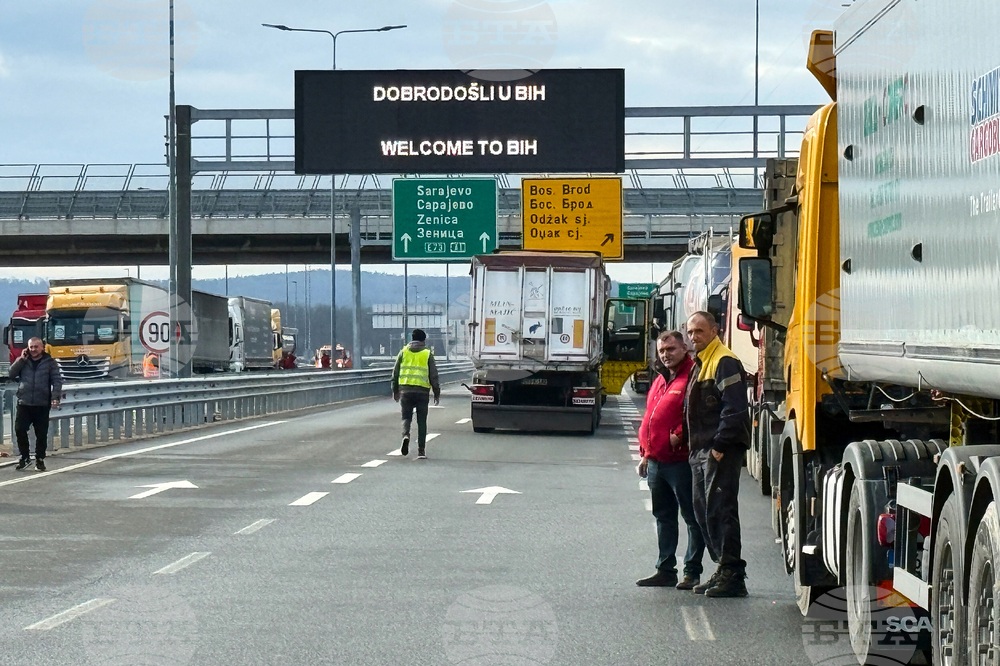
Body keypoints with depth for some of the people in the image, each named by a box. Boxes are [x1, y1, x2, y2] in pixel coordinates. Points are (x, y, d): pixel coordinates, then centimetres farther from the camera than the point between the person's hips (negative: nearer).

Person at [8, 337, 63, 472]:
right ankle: (25, 457, 12)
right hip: (24, 404, 2)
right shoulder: (23, 361, 11)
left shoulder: (50, 362, 4)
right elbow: (12, 375, 0)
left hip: (42, 405, -2)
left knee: (41, 434, 1)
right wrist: (21, 360, -6)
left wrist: (55, 396, -14)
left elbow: (57, 380, 0)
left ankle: (40, 459, 13)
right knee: (20, 430, -4)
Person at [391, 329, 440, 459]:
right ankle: (421, 450, 5)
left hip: (405, 389, 1)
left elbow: (395, 373, 9)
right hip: (422, 390, -1)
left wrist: (395, 390, 18)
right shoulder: (428, 354, 3)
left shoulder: (403, 352, 8)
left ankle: (406, 435, -20)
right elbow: (433, 376, 2)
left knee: (406, 417, 10)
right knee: (422, 421, 6)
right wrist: (437, 393, 10)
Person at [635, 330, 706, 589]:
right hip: (656, 461, 9)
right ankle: (665, 570, 21)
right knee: (663, 517, 14)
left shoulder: (692, 376, -9)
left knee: (692, 517, -1)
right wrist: (645, 454, 19)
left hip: (680, 460, -9)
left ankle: (692, 572, 2)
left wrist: (679, 435, -22)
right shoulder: (660, 380, 19)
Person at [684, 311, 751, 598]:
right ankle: (723, 571, 17)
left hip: (722, 451, -10)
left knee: (720, 512, -12)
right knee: (704, 512, 11)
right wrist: (694, 446, 18)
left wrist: (719, 446, -22)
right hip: (701, 451, 10)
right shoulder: (700, 364, 21)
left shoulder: (725, 362, -11)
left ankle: (732, 576, -11)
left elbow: (734, 408, -20)